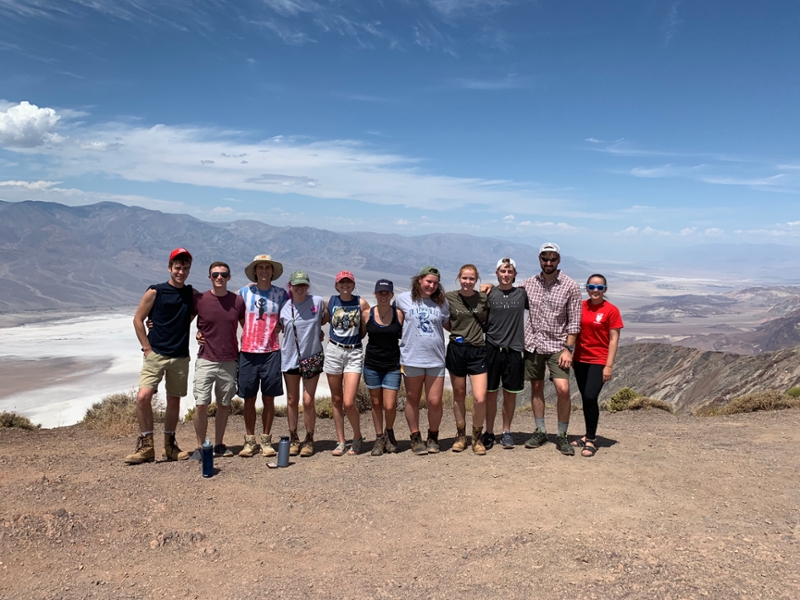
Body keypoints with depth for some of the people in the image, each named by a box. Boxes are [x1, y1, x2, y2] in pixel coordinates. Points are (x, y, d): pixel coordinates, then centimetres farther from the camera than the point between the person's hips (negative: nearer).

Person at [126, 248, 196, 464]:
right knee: (143, 396, -16)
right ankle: (146, 446, -4)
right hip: (156, 354, -3)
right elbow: (138, 320, -1)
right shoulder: (155, 292, -3)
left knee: (174, 400, 10)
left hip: (180, 357, 3)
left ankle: (169, 445, 24)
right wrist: (147, 348, -7)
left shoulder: (191, 293, 6)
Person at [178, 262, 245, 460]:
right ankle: (200, 447, 8)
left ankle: (219, 445, 22)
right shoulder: (199, 300, -4)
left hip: (230, 361, 2)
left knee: (224, 405, 9)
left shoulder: (237, 301, 1)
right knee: (201, 405, -5)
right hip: (206, 360, -2)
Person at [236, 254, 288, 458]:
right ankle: (250, 441, 16)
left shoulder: (280, 294, 4)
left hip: (271, 352, 0)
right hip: (248, 352, 1)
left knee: (268, 398, 5)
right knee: (249, 399, 5)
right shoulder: (245, 292, 4)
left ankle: (266, 440, 16)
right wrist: (246, 330, 0)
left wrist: (279, 327, -3)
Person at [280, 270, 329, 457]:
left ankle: (309, 440, 14)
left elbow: (326, 319, 11)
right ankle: (293, 439, 23)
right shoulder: (284, 308, -1)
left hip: (311, 357, -2)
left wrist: (315, 328, 1)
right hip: (290, 357, 2)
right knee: (292, 401, 10)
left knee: (308, 401, -2)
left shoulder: (318, 302, -5)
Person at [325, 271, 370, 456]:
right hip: (333, 352, 3)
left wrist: (357, 335, -3)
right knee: (336, 401, 8)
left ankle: (357, 438, 14)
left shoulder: (361, 303, -2)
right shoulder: (330, 302, 4)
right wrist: (332, 335, 9)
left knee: (348, 402, -10)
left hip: (354, 353, -2)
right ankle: (341, 442, 19)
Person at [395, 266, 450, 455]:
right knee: (413, 399, 9)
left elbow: (450, 326, 17)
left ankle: (433, 437, 22)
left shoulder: (441, 303, 7)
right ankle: (416, 438, 24)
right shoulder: (404, 299, 1)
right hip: (411, 358, -1)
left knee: (434, 402, 0)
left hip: (436, 359, 1)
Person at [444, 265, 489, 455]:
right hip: (456, 350, 0)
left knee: (480, 398, -7)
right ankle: (460, 435, 29)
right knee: (459, 396, 12)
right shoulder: (448, 298, -2)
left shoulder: (483, 298, 1)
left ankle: (477, 437, 14)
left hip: (477, 351, 0)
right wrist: (455, 331, 3)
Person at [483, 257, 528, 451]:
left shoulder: (522, 294, 4)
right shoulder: (489, 294, 1)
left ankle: (506, 432, 21)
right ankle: (489, 432, 17)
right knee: (491, 393, 5)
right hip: (492, 349, -1)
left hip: (514, 350, 1)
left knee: (510, 393, 8)